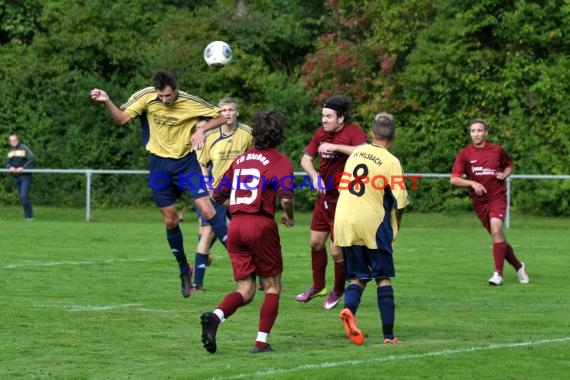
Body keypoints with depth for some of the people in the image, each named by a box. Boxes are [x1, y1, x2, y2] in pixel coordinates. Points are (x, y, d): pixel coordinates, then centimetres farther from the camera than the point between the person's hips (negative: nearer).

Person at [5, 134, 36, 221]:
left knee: (24, 196, -16)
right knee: (21, 197, 11)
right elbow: (7, 163, 13)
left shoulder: (24, 148, -8)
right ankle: (27, 215, 22)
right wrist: (10, 167, -12)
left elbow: (32, 159, -17)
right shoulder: (10, 151, 13)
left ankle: (29, 216, -8)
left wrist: (23, 167, -25)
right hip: (16, 177, 7)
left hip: (25, 176, -7)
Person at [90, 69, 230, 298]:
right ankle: (184, 270, 24)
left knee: (207, 209, -18)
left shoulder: (190, 103, -14)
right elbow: (122, 118, -8)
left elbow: (221, 116, -4)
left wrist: (201, 129, -21)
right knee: (170, 221, 7)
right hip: (159, 165, 2)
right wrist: (107, 102, -25)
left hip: (186, 162, -2)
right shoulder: (146, 97, -11)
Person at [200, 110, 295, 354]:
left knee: (245, 291, 8)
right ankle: (262, 341, 3)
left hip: (235, 225, 5)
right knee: (273, 286, 12)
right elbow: (286, 196, -16)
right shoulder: (280, 161, -2)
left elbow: (218, 194, 18)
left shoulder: (240, 159, 16)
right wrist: (289, 217, 4)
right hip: (261, 224, -5)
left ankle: (215, 316, -21)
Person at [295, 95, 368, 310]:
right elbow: (306, 159, 8)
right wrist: (315, 176, -11)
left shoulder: (353, 132, -14)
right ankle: (318, 286, 32)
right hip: (324, 197, 7)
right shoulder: (321, 133, 5)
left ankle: (338, 291, 18)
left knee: (337, 251, -3)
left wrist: (336, 147, -31)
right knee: (316, 242, 14)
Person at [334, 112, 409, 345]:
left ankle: (349, 308, -19)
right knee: (383, 278, 7)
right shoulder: (391, 162, -8)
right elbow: (400, 201, -13)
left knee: (358, 277, 12)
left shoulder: (356, 153, 9)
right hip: (372, 223, -4)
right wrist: (396, 224, 7)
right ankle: (388, 334, 3)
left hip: (344, 223, 4)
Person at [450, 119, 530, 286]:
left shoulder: (497, 150, 0)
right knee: (498, 238, 8)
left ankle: (498, 273, -21)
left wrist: (504, 174, -2)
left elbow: (509, 165, 20)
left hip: (497, 197, -2)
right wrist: (472, 183, -22)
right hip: (479, 201, 2)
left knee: (496, 230, -23)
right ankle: (518, 266, 30)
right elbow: (454, 179, -7)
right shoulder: (465, 154, -2)